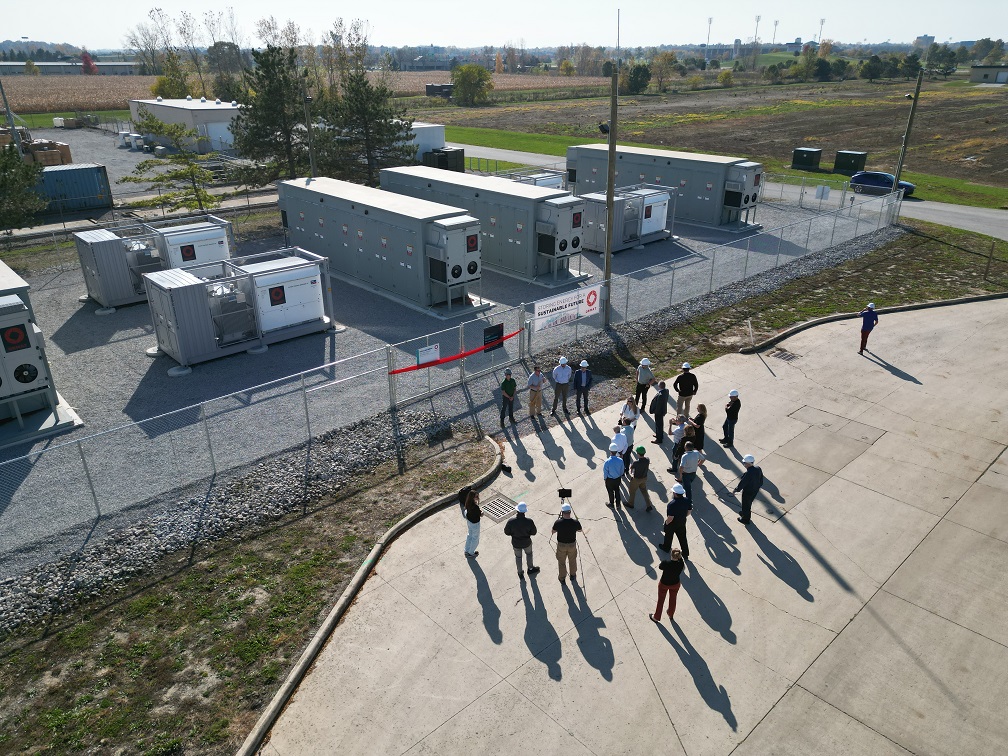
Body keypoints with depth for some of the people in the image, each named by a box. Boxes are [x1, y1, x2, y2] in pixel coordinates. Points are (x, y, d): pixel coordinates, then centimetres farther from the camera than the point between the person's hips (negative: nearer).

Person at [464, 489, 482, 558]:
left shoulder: (468, 503, -14)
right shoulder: (475, 507, -38)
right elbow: (481, 515, -23)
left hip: (469, 521, 8)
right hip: (475, 523, -7)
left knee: (470, 535, 30)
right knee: (475, 538, 18)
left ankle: (467, 551, 48)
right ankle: (471, 553, 37)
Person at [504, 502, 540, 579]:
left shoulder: (511, 521, -28)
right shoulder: (529, 521, -28)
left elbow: (506, 532, -13)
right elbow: (533, 532, -14)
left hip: (516, 543, 0)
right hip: (526, 543, 0)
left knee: (518, 557, 26)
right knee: (529, 554, 31)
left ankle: (520, 573, 46)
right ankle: (530, 569, 53)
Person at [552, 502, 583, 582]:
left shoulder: (558, 522, -26)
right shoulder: (575, 522, -23)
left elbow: (553, 531, -6)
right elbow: (580, 530, -2)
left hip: (561, 545, -1)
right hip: (572, 545, 1)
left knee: (562, 562, 21)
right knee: (572, 561, 25)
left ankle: (562, 578, 35)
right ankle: (573, 576, 44)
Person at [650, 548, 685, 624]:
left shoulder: (665, 563, -35)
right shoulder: (681, 564, -30)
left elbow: (660, 567, -13)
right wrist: (679, 557, -15)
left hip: (664, 584, -2)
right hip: (675, 584, 2)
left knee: (661, 601, 22)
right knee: (673, 599, 29)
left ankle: (656, 617, 43)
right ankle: (671, 615, 54)